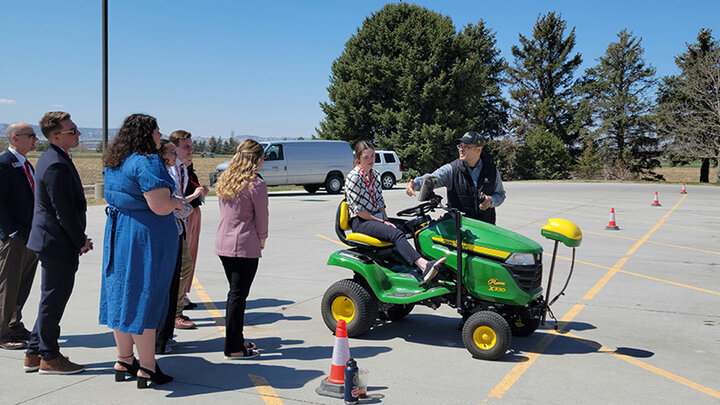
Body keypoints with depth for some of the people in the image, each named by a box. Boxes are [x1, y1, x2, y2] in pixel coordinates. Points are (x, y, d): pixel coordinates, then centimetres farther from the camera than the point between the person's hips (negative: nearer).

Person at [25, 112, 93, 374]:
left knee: (51, 299, 18)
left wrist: (79, 238, 16)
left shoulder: (49, 158, 12)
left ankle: (34, 353, 28)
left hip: (49, 240, 10)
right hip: (59, 244, -10)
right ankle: (49, 358, 14)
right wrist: (81, 241, -11)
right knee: (54, 300, 1)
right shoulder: (57, 165, -21)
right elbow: (64, 211, -22)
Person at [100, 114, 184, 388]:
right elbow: (160, 206, -25)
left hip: (118, 232, 9)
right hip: (147, 237, -8)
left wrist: (167, 199, 17)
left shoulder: (114, 163, 10)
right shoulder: (146, 162, -18)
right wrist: (176, 202, -3)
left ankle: (124, 361, 24)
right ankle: (147, 368, 6)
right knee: (144, 297, -2)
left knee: (121, 293, 13)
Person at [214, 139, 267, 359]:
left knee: (235, 292, 18)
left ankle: (236, 339, 27)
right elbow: (261, 216, -9)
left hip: (223, 244, 8)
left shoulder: (224, 180, 8)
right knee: (238, 295, -1)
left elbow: (223, 211, 13)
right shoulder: (256, 184, -14)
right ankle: (233, 348, 5)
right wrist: (262, 239, 9)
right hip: (245, 246, -7)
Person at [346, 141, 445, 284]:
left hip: (377, 217, 9)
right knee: (396, 234, -32)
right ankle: (424, 265, -49)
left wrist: (386, 220, -1)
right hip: (360, 221, -9)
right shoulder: (354, 177, -10)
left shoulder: (375, 175, 14)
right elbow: (358, 209, -14)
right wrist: (382, 222, -13)